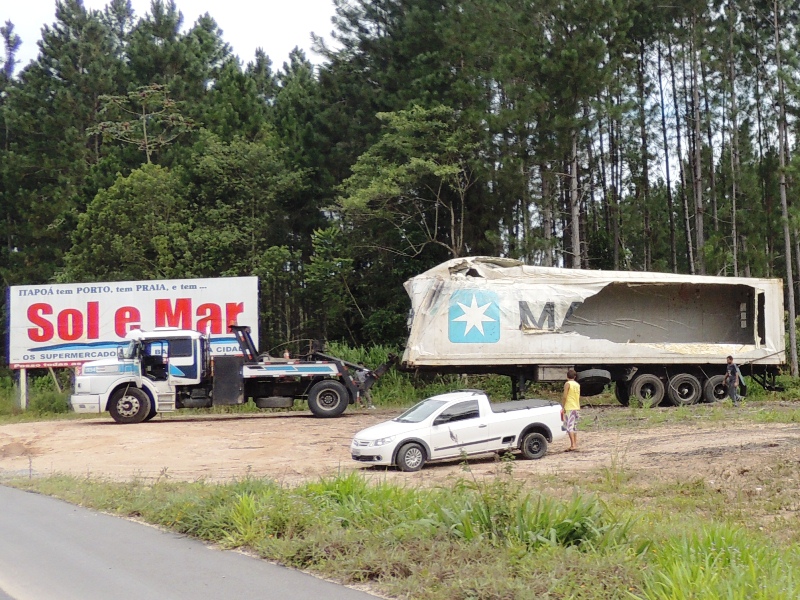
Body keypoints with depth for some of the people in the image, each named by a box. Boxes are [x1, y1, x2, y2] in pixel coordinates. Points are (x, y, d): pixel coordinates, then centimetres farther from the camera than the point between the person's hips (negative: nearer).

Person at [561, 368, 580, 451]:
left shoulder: (567, 383, -9)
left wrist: (562, 407, -10)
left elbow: (564, 396, -14)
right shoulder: (577, 384, 13)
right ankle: (575, 444, 18)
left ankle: (573, 445, -20)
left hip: (569, 408, -8)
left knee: (569, 426, -11)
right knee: (574, 426, 15)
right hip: (576, 408, 8)